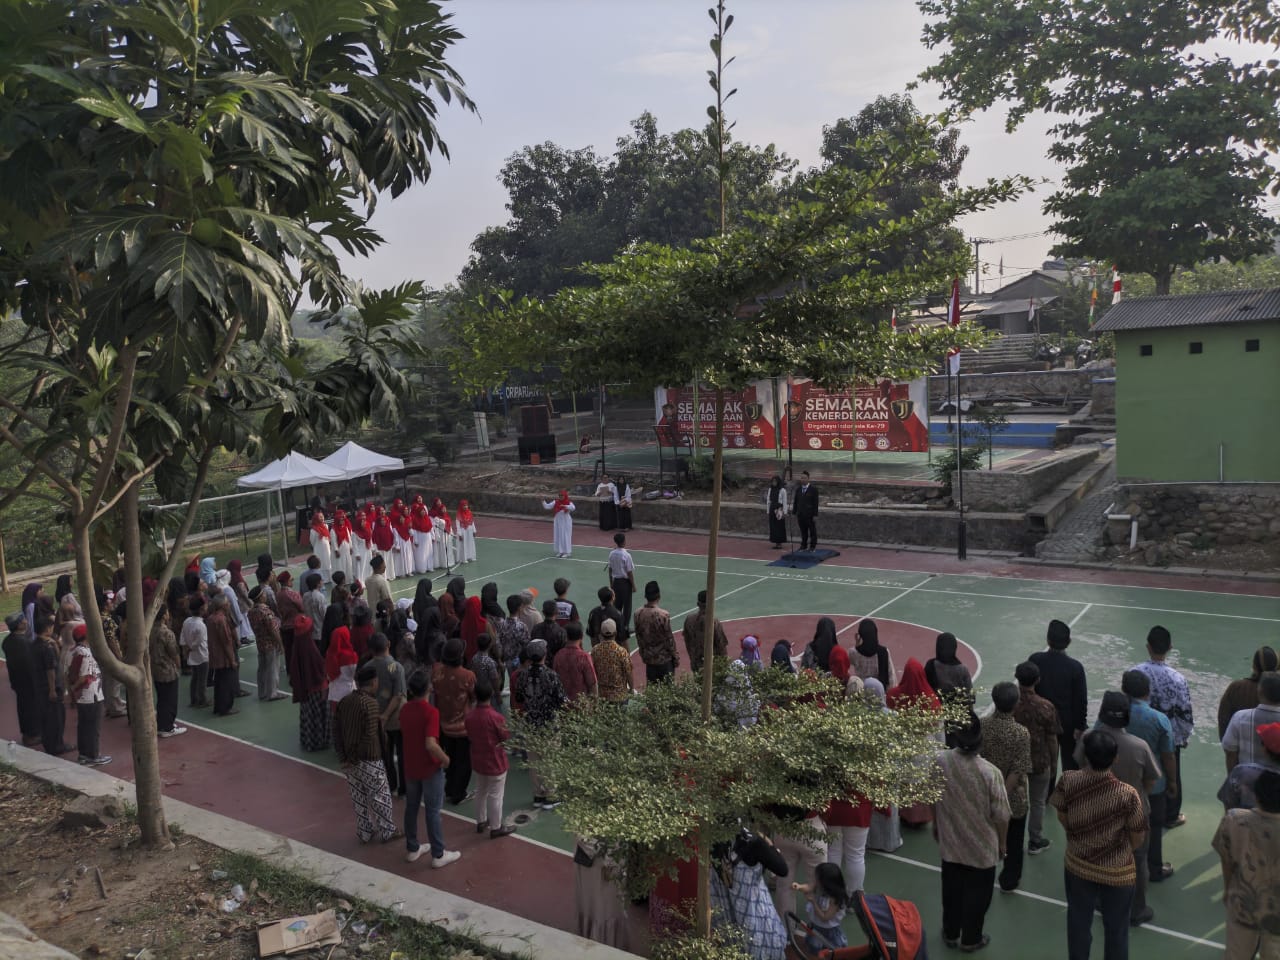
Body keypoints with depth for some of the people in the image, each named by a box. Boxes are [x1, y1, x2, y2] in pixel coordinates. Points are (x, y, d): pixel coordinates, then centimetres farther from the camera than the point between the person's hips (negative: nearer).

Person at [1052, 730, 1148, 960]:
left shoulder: (1068, 782, -20)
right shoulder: (1127, 794, -27)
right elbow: (1137, 841, -12)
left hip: (1078, 866, 2)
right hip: (1117, 872, -2)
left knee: (1078, 924, 21)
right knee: (1116, 930, 20)